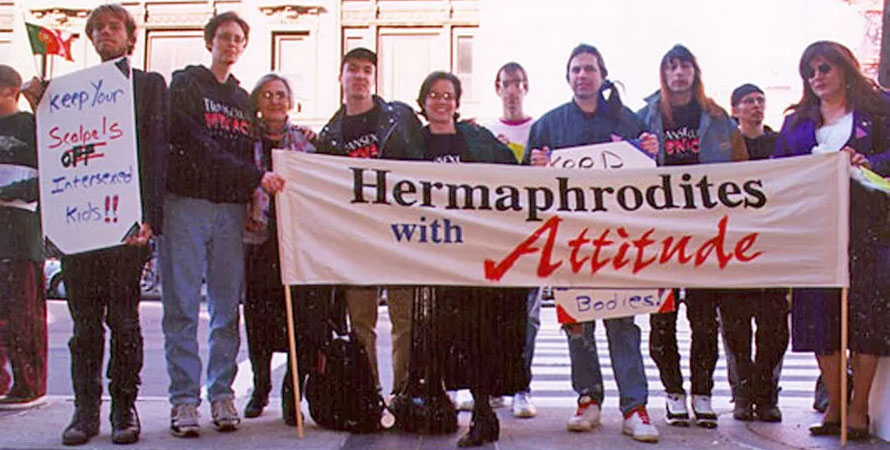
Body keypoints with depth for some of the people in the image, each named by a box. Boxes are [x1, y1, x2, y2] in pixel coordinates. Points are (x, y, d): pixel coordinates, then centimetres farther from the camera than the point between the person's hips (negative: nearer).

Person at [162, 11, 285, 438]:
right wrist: (255, 177, -15)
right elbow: (201, 147, -9)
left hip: (231, 209, 4)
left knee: (227, 308, 3)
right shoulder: (186, 86, 4)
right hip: (187, 204, -4)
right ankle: (184, 399, 1)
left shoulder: (243, 99, 22)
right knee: (182, 307, -4)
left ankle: (222, 394, 10)